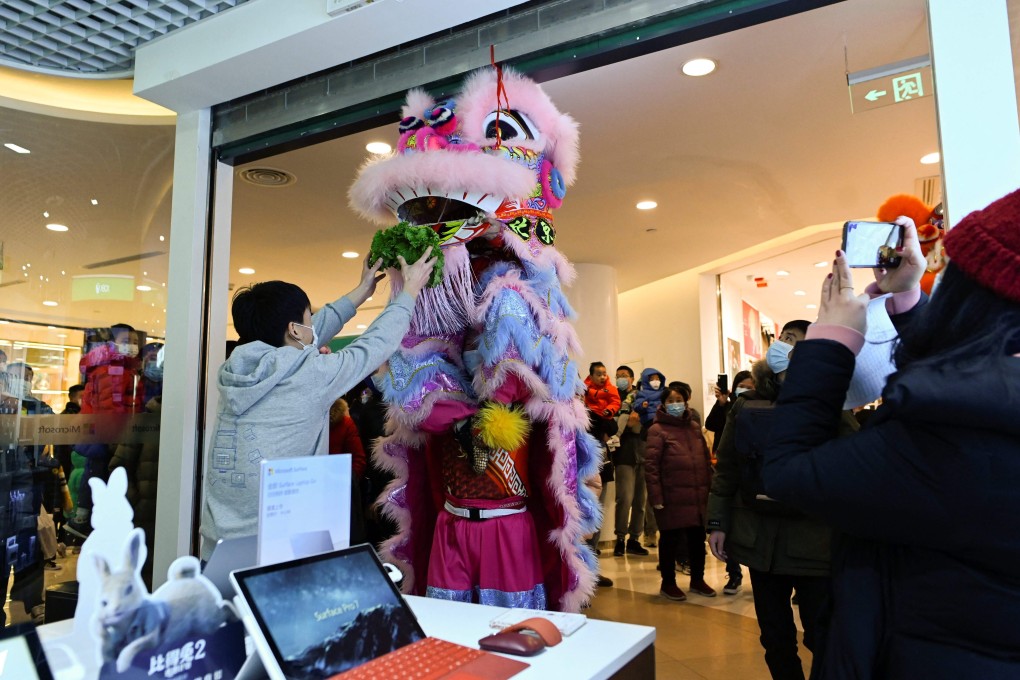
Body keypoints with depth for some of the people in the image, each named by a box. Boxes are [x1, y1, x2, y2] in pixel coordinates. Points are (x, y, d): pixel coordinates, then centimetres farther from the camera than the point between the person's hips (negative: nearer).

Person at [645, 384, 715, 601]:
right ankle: (668, 583, 21)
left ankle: (697, 580, 31)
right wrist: (656, 497, -15)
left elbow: (706, 459, 16)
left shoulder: (694, 427, 12)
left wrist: (709, 487, 11)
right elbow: (651, 465, -11)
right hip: (671, 497, -5)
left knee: (698, 538, 13)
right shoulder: (657, 430, -7)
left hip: (698, 496, 5)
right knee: (670, 540, 6)